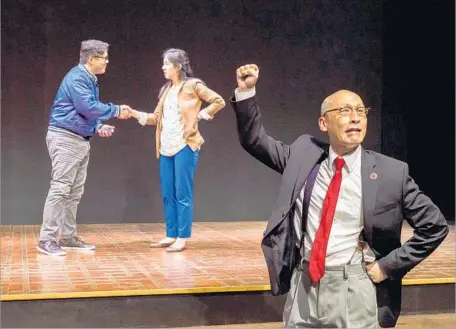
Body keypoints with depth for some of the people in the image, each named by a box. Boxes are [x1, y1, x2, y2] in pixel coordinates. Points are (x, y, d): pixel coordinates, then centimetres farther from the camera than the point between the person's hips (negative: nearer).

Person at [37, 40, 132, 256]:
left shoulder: (90, 79, 16)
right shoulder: (77, 77, -15)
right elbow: (88, 107, -22)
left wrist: (99, 127, 3)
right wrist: (117, 111, -12)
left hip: (81, 140, 10)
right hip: (65, 138, -10)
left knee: (75, 191, 10)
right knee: (60, 188, -12)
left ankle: (68, 236, 16)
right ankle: (47, 240, -9)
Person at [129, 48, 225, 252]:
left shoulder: (192, 85, -4)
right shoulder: (166, 90, 15)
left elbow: (218, 102, -5)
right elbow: (156, 118, 14)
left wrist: (200, 115, -7)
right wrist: (135, 114, 2)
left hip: (185, 146, -7)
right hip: (166, 148, 7)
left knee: (182, 194, -5)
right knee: (167, 194, 8)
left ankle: (182, 238, 0)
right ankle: (171, 236, 16)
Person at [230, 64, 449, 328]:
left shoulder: (391, 172, -8)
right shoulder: (304, 154, 1)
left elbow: (435, 226, -2)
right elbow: (255, 140, 9)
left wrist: (387, 266, -6)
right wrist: (246, 91, -4)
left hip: (352, 292, -2)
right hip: (303, 285, 3)